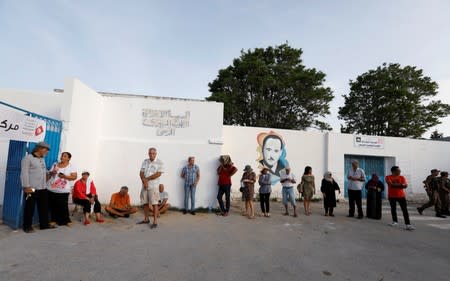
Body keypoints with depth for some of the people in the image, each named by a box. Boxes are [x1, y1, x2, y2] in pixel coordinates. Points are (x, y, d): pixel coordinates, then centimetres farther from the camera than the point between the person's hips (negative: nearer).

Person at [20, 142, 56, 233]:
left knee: (44, 207, 12)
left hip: (43, 188, 8)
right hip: (32, 189, -8)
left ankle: (44, 224, 21)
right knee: (29, 208, 4)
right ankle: (27, 226, 17)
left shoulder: (42, 159, 18)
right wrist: (26, 186, -19)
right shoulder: (28, 158, -8)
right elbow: (24, 173, -14)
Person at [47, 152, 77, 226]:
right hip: (51, 189, 4)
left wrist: (65, 176, -20)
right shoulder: (55, 164, 12)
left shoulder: (71, 166, 0)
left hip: (63, 190, -4)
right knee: (52, 205, 7)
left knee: (63, 206, -5)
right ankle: (53, 220, 21)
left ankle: (66, 220, 7)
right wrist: (52, 173, -6)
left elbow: (74, 177, -7)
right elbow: (49, 174, 17)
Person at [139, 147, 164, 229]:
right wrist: (144, 181, -13)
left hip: (153, 186, -5)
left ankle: (155, 222, 3)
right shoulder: (145, 161, 9)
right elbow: (141, 173, 3)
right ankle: (146, 219, 27)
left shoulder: (160, 162, -6)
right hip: (144, 185, 5)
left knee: (154, 203, -3)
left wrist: (147, 179, -11)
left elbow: (158, 174, -15)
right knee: (145, 203, 13)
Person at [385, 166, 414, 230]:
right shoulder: (388, 177, -4)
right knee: (393, 209, 10)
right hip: (392, 196, -1)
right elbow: (391, 184, -18)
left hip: (401, 196, 1)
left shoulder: (402, 177, 3)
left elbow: (405, 185, -8)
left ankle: (408, 224, -6)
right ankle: (395, 221, 26)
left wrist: (395, 185, -17)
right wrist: (400, 184, -13)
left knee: (405, 210, -6)